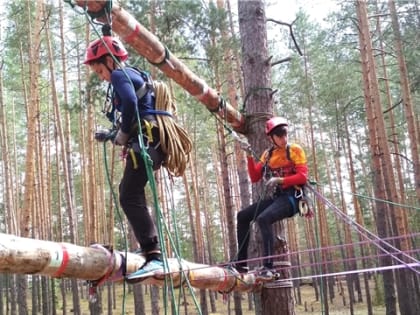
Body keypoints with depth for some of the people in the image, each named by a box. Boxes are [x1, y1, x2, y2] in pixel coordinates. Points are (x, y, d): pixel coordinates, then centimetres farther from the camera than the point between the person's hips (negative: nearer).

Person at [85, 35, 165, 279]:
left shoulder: (120, 74, -3)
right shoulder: (134, 75, 27)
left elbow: (130, 102, -23)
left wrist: (124, 133, -11)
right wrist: (115, 135, 22)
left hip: (143, 142, -11)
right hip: (150, 142, 11)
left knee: (130, 197, -17)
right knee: (130, 193, 21)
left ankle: (154, 256, -25)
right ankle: (150, 247, 22)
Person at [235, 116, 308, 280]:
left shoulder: (295, 150, -2)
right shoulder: (267, 154, 14)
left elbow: (303, 176, -11)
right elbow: (255, 178, 10)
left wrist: (280, 180, -22)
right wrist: (250, 158, -3)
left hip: (291, 196, -7)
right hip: (274, 197, 7)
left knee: (263, 218, -31)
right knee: (242, 216, 1)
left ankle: (268, 266, -35)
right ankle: (241, 263, 4)